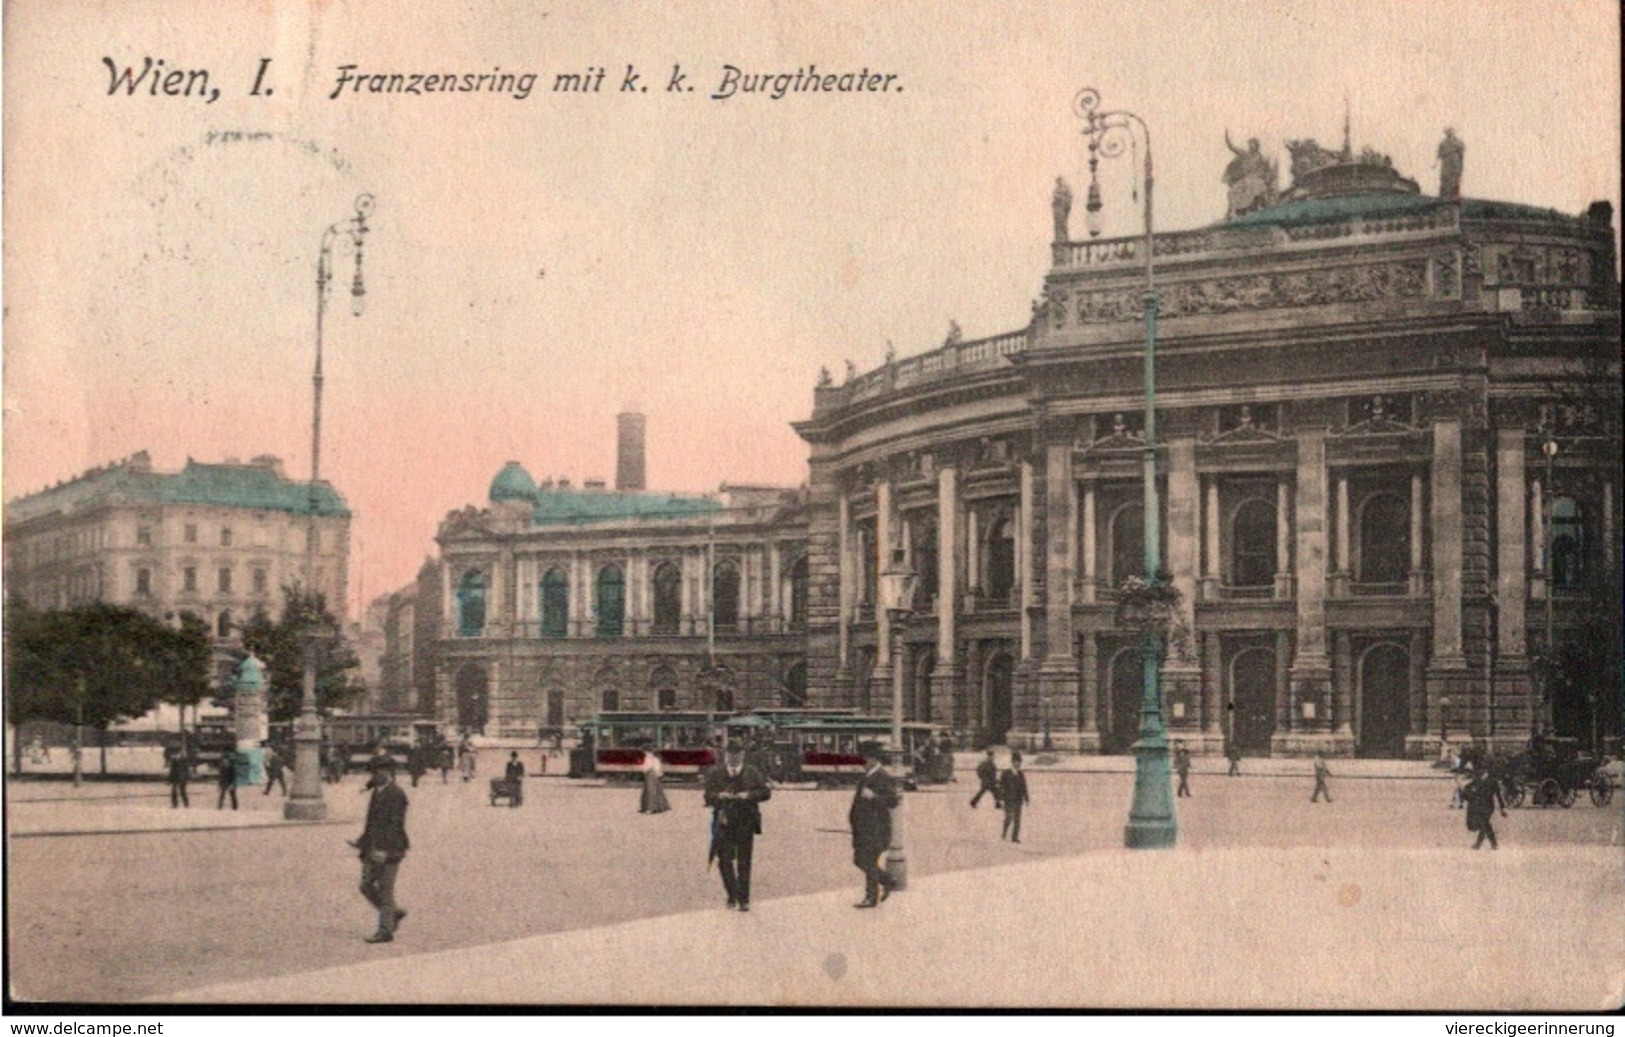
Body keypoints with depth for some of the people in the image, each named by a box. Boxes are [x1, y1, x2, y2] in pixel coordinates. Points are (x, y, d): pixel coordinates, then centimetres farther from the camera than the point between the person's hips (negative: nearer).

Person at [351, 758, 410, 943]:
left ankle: (385, 930, 2)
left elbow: (396, 825, -18)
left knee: (385, 890, -4)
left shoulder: (396, 794, -13)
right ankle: (395, 912, 24)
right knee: (366, 885, 8)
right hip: (373, 850, 9)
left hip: (388, 851, -9)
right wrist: (361, 842, 15)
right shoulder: (377, 792, 16)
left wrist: (384, 850, -24)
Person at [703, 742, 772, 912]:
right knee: (725, 861, -1)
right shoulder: (715, 774, 6)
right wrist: (719, 796, -19)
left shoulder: (752, 774, 6)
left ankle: (743, 899, 8)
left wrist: (749, 795, -15)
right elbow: (708, 796, 2)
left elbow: (766, 792, 1)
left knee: (744, 862, 2)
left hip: (745, 823, 0)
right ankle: (732, 896, 15)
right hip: (724, 823, 0)